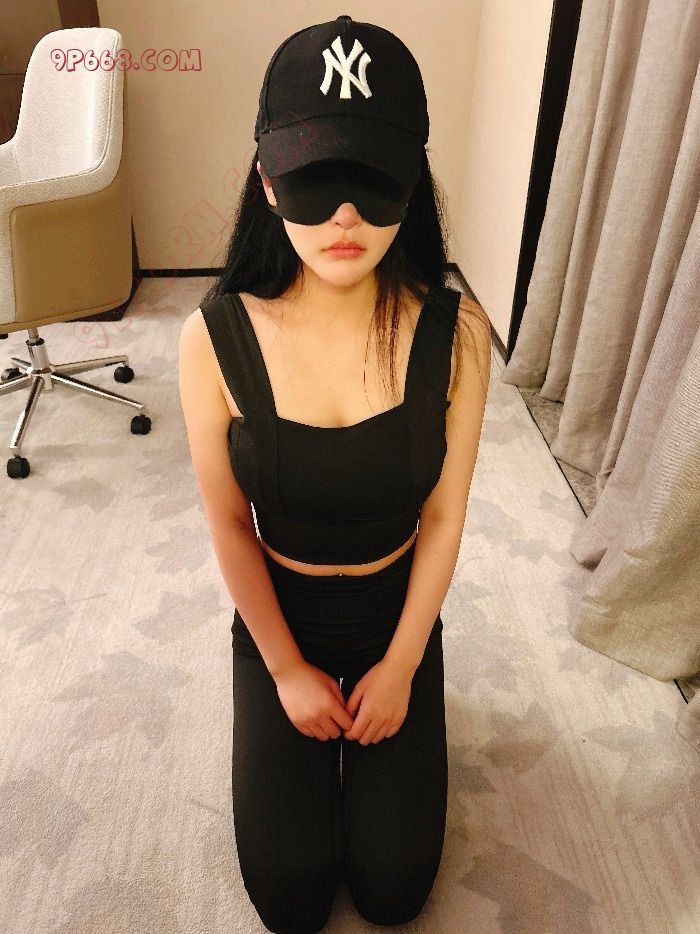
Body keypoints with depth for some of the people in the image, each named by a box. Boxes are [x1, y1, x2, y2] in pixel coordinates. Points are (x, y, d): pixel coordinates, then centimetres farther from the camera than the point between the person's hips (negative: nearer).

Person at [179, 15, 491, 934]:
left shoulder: (456, 333, -21)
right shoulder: (216, 339, -22)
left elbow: (444, 520, -11)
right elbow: (229, 524, -11)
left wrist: (400, 666, -5)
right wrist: (286, 671, -5)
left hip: (398, 611, 1)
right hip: (276, 615, 0)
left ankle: (379, 725, 39)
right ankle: (310, 703, 36)